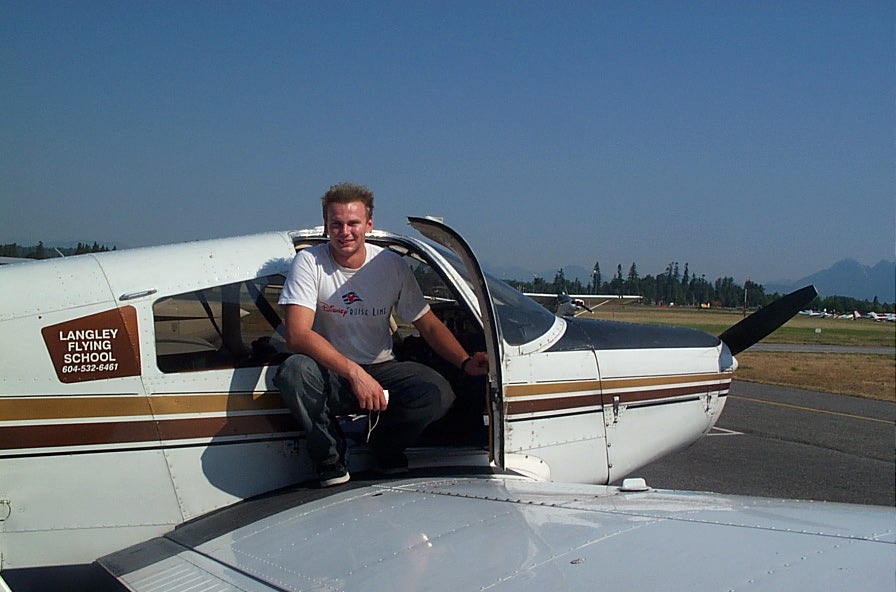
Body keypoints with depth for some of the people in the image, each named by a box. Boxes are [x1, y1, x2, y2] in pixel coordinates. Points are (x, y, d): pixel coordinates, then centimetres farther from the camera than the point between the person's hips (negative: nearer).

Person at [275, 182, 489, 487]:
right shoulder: (309, 262, -12)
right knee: (293, 371, -35)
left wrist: (465, 362, -17)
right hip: (330, 373, -2)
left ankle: (385, 449, 8)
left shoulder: (392, 266, -4)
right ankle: (331, 458, -7)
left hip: (381, 368, 2)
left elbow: (429, 325, 2)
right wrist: (354, 373, -36)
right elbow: (297, 335, -24)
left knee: (438, 392, -25)